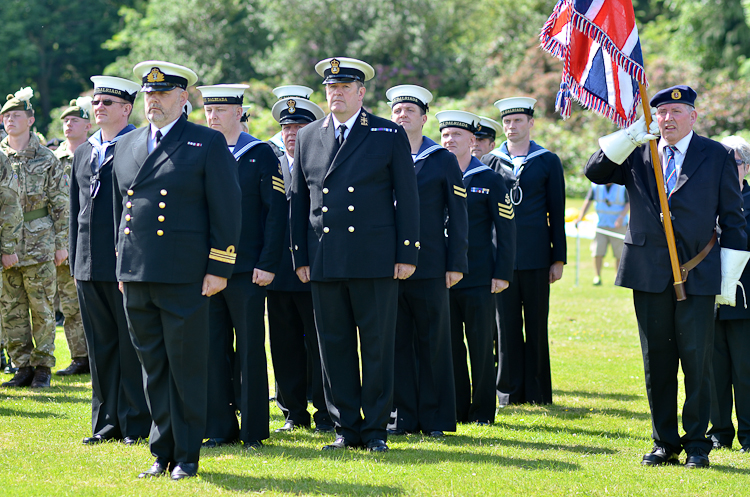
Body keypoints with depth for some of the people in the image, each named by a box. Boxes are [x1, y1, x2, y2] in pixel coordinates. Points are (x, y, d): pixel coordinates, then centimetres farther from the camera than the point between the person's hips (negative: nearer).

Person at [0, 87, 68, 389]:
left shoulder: (47, 159, 2)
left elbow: (61, 204, 3)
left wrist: (62, 243, -2)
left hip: (39, 244, -2)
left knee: (42, 308, -1)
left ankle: (43, 367, 7)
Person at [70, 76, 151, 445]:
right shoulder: (83, 153, 17)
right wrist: (75, 260, 15)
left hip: (127, 263, -6)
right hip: (89, 265, 6)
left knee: (132, 345, -1)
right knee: (100, 346, 9)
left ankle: (136, 423, 4)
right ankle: (107, 423, 15)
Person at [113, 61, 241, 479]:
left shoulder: (209, 144, -1)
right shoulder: (126, 146, 15)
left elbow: (227, 209, -4)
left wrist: (218, 269, -9)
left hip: (185, 279, -5)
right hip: (136, 278, 5)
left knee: (187, 369, -1)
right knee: (154, 368, 9)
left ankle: (187, 456, 6)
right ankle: (162, 453, 16)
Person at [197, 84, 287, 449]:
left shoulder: (261, 155, 0)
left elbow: (276, 211, -3)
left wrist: (267, 264, -10)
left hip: (247, 271, -4)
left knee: (250, 350, 0)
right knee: (212, 350, 4)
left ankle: (254, 430, 6)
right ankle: (220, 429, 11)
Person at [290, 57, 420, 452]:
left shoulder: (390, 135, 3)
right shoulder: (308, 138, 12)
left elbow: (407, 197, 2)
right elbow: (299, 201, 14)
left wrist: (407, 254, -4)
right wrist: (300, 256, 8)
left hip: (376, 260, -3)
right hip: (325, 263, 3)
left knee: (377, 345, 0)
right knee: (334, 345, 5)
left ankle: (375, 428, 7)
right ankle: (346, 428, 12)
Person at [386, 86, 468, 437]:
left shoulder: (444, 160, 5)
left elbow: (458, 216, 4)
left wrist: (456, 264, -3)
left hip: (429, 267, -2)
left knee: (432, 343, 2)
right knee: (396, 342, 3)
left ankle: (435, 418, 8)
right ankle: (402, 415, 10)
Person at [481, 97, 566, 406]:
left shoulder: (548, 162, 6)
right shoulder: (490, 162, 10)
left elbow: (557, 214, 6)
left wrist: (558, 258, 1)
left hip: (536, 258, -1)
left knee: (537, 325, 3)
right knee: (507, 325, 2)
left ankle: (538, 392, 9)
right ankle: (509, 391, 7)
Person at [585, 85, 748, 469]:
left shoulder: (717, 156, 4)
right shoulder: (636, 154, 10)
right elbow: (595, 172, -1)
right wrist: (630, 136, -11)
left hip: (697, 276, -2)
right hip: (650, 275, 2)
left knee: (697, 362, -3)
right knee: (657, 363, 6)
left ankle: (697, 444, 7)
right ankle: (665, 443, 14)